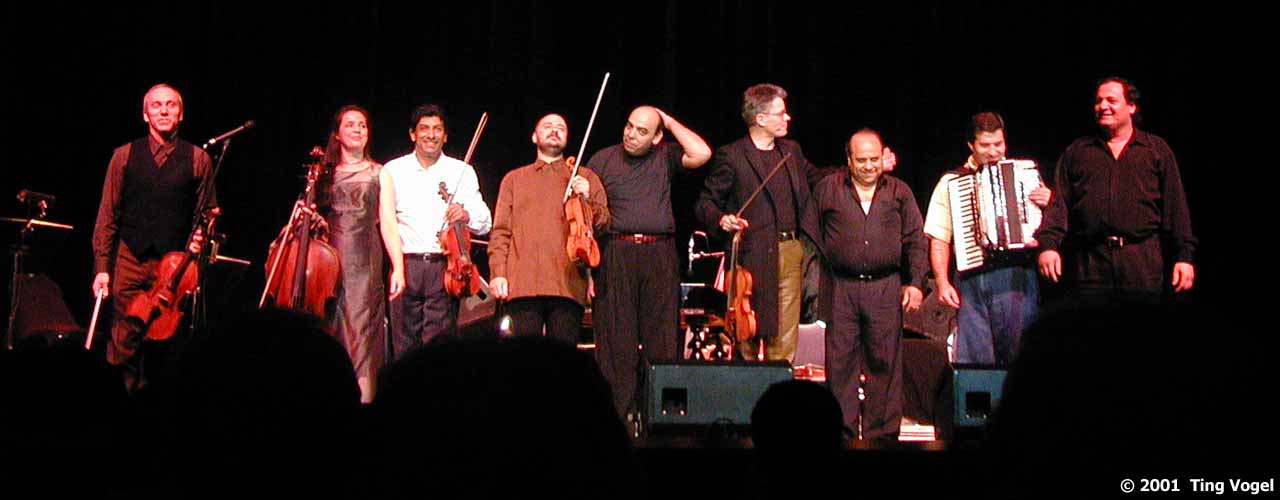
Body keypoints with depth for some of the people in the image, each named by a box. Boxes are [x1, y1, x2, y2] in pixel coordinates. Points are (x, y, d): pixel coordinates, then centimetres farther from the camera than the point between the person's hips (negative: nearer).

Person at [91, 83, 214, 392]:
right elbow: (107, 216, 7)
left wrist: (201, 238, -8)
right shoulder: (125, 156, 7)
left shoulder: (198, 159, 6)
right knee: (125, 343, -3)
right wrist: (102, 267, 1)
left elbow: (209, 213, 11)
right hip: (131, 260, 0)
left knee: (164, 344, 4)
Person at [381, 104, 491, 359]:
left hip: (445, 265, 0)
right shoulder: (394, 170, 9)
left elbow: (485, 224, 5)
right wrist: (398, 268, -11)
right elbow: (388, 222, 2)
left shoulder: (463, 172, 10)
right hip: (407, 264, 1)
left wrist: (466, 215, -17)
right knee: (404, 344, 0)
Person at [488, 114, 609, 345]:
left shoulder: (585, 178, 19)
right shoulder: (514, 178, 22)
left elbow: (604, 222, 11)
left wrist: (587, 200, -8)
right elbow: (501, 231, 14)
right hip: (522, 284, 1)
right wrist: (498, 272, 1)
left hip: (568, 285, 0)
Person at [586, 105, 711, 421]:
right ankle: (617, 413, 2)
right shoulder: (603, 160, 9)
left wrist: (671, 122, 2)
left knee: (662, 337, 1)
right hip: (615, 255, -1)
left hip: (659, 255, 1)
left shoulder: (665, 156, 11)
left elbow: (701, 153, -7)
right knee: (616, 338, -1)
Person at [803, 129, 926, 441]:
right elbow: (812, 238, 9)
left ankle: (881, 433, 9)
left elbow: (915, 241, 10)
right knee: (840, 363, 0)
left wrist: (915, 282, 0)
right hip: (841, 289, 0)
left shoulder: (899, 192, 11)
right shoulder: (828, 189, 9)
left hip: (886, 288, 1)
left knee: (884, 364, 2)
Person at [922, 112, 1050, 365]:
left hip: (1016, 277, 0)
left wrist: (1047, 203, -6)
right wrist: (942, 283, -4)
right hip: (971, 282, 0)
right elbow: (939, 240, 7)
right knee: (973, 359, -1)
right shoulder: (951, 182, 12)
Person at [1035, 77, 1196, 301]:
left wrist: (1185, 256, 0)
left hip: (1142, 262, 0)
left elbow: (1175, 206, 8)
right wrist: (1048, 245, -9)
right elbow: (1058, 203, 6)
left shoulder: (1157, 150, 13)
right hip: (1089, 264, 1)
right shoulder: (1076, 152, 15)